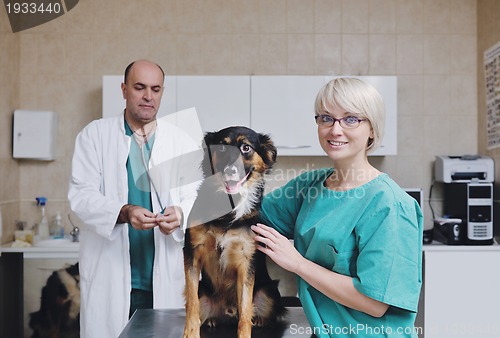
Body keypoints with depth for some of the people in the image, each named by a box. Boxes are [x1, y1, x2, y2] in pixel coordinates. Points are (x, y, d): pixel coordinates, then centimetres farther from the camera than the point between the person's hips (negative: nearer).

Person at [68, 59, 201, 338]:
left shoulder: (182, 142, 7)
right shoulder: (95, 135, 4)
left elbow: (194, 196, 3)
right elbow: (81, 194, -4)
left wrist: (180, 213, -21)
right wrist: (124, 212, -23)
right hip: (109, 277, -1)